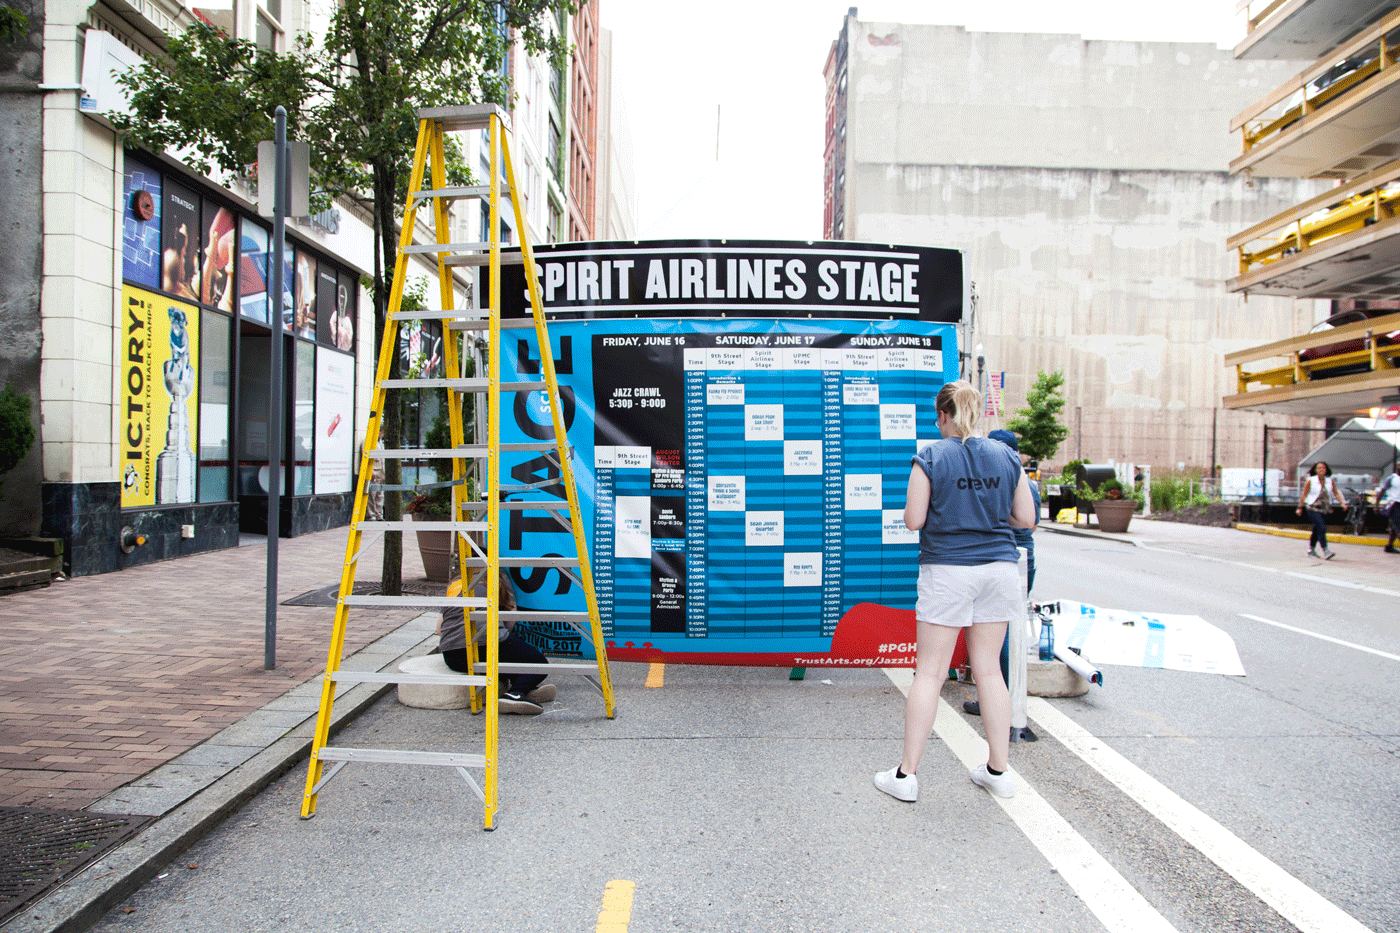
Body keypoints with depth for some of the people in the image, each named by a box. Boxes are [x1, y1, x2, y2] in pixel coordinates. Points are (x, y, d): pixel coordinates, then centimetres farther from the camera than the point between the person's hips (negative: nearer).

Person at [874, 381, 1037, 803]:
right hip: (999, 566, 4)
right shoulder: (1007, 457, 4)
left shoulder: (930, 458, -7)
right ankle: (998, 771, 21)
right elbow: (1026, 519, 6)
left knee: (930, 672, 1)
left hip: (948, 569, -4)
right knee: (989, 669, 13)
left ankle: (907, 774, 6)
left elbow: (913, 521, -8)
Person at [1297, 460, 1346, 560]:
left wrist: (1342, 503, -8)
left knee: (1317, 530, 14)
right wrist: (1300, 508, 1)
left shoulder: (1330, 481, 4)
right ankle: (1326, 551, -22)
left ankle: (1311, 550, 28)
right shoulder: (1310, 481, -5)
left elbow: (1336, 493, 7)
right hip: (1313, 508, -4)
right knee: (1321, 527, -18)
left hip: (1324, 510, 4)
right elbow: (1304, 495, 1)